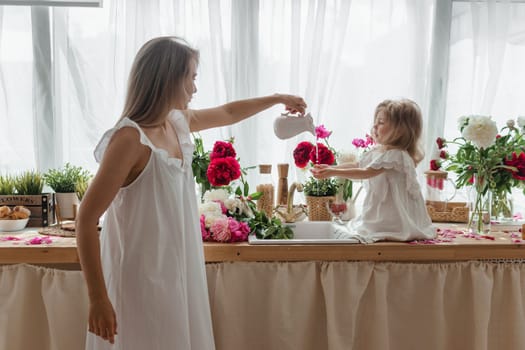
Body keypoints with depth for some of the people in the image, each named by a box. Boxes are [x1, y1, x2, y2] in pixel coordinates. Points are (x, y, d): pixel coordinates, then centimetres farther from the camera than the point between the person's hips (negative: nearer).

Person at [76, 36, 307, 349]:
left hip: (176, 270, 8)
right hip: (142, 278, -8)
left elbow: (228, 113, 24)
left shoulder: (178, 122, 3)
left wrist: (278, 99, 33)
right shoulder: (130, 138, -22)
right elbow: (86, 220, -21)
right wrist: (98, 299, -22)